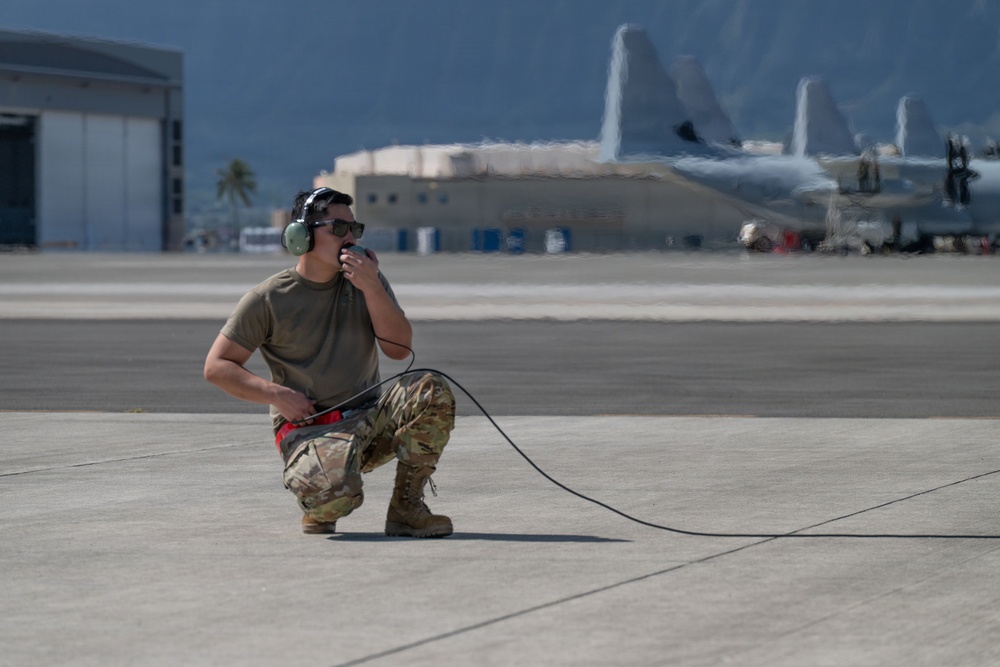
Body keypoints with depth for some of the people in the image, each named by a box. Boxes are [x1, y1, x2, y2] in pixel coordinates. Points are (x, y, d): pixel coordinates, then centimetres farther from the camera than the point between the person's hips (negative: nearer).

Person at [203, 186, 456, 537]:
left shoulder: (368, 281, 9)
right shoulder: (268, 299, -3)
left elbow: (399, 348, -2)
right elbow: (216, 366, -1)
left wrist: (370, 287, -13)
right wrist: (277, 394, -13)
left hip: (369, 417, 4)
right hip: (308, 426, -4)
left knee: (432, 390, -25)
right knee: (338, 493, -37)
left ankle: (406, 508, -10)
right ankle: (316, 508, 5)